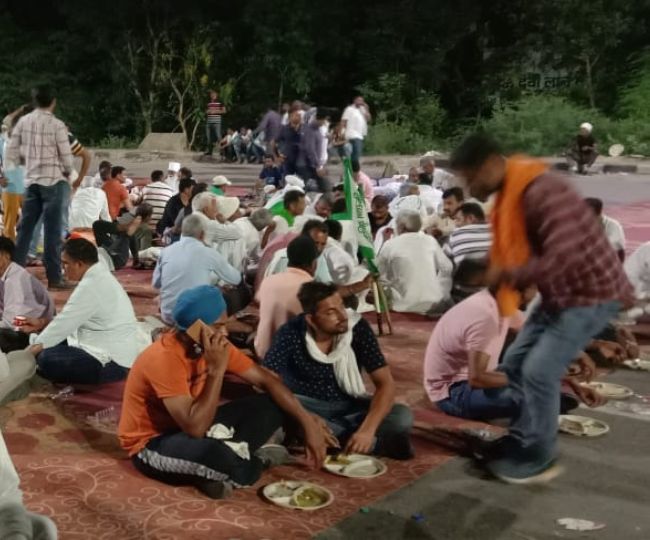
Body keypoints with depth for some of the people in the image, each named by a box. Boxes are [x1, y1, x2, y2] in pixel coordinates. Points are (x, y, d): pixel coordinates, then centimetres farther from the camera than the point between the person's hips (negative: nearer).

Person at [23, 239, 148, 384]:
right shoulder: (99, 277, 11)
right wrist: (42, 323, 14)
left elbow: (65, 322, -16)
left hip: (113, 361, -10)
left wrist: (34, 348, -7)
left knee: (46, 359, -19)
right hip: (115, 350, 10)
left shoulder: (91, 285, -20)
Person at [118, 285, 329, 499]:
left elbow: (266, 380, -2)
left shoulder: (214, 345, -8)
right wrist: (216, 370, -33)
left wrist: (308, 423, -9)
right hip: (151, 444, -7)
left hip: (190, 427, 7)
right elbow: (195, 428, -35)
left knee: (274, 404, -4)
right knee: (214, 454, -40)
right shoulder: (164, 359, -30)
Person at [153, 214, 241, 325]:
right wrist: (218, 276, 31)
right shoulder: (209, 253, -6)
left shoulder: (166, 251, 2)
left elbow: (155, 284, 15)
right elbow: (236, 279, 9)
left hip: (168, 316, 4)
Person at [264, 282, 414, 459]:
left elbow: (385, 383, -17)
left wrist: (367, 430, -33)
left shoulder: (358, 328, -17)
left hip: (349, 407, 0)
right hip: (307, 407, 1)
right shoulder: (290, 334, -20)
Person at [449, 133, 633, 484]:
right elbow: (512, 251, 11)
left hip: (591, 293, -10)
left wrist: (507, 274, -26)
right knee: (515, 364, 11)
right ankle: (518, 443, 25)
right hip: (558, 294, 10)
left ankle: (538, 460, 7)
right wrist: (491, 275, -8)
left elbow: (562, 257, -36)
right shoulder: (507, 196, 4)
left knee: (540, 372, -10)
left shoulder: (541, 192, -28)